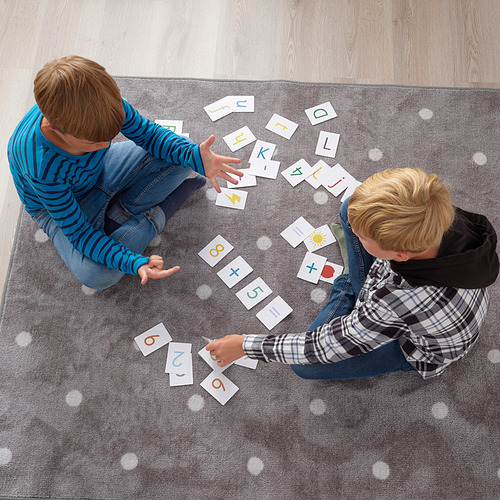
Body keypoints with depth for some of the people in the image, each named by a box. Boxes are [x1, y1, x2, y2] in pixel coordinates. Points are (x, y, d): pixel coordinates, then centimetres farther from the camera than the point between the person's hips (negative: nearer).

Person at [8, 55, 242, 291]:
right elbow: (78, 232, -31)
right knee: (96, 275, -32)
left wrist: (195, 157, -32)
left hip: (100, 169, 4)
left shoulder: (104, 103, -29)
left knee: (178, 157, -16)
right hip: (58, 204, -4)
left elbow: (146, 132, -13)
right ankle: (155, 215, -9)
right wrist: (133, 262, -44)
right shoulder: (42, 166, -40)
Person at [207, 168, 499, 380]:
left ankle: (347, 297, 14)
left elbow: (319, 349, -32)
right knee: (352, 210, -1)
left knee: (306, 366, -8)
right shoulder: (442, 215, -33)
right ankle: (362, 293, 14)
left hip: (423, 350, -5)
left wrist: (245, 346, -21)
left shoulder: (392, 305, -48)